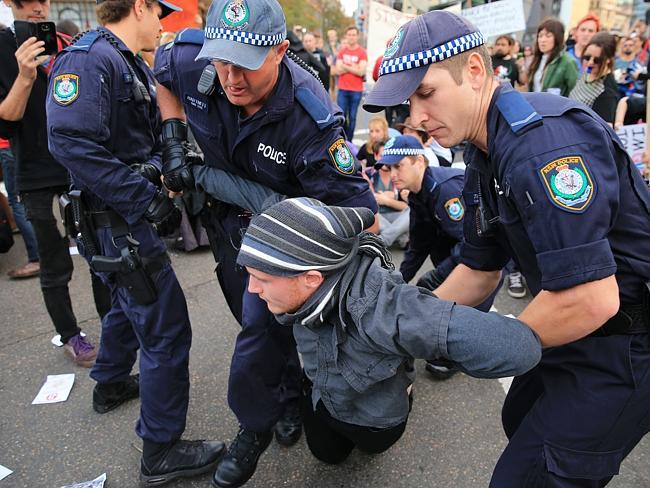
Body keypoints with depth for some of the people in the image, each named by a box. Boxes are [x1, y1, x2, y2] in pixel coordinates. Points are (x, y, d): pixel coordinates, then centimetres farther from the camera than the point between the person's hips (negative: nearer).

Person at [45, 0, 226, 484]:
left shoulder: (134, 66, 15)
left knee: (131, 301, 28)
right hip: (116, 221, -11)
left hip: (128, 216, 11)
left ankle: (111, 384, 52)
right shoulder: (89, 58, -16)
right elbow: (70, 141, -29)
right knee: (167, 330, -7)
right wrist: (148, 200, -27)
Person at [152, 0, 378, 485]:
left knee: (263, 324, -11)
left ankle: (254, 428, 16)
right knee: (261, 321, 18)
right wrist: (174, 144, -8)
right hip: (226, 215, 5)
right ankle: (291, 395, 43)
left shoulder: (310, 118, -37)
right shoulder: (191, 62, -24)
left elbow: (359, 213, -33)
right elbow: (162, 73, 4)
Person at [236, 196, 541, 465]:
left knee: (372, 445, 31)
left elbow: (517, 348, -55)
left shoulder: (380, 308, -52)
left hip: (374, 417, -3)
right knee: (328, 455, 32)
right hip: (320, 391, 4)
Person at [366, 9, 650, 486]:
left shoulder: (541, 140, -28)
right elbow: (479, 272, 11)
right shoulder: (484, 162, 4)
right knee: (522, 419, 27)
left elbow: (591, 299, -32)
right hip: (583, 329, 10)